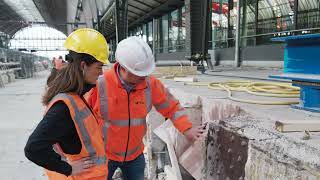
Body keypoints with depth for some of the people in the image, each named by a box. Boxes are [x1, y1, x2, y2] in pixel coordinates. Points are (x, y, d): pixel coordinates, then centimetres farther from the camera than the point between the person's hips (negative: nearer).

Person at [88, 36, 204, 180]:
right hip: (103, 155, -2)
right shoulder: (99, 85, -22)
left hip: (135, 154, 3)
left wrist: (186, 128, -11)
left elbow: (171, 106, -1)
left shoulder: (150, 84, -14)